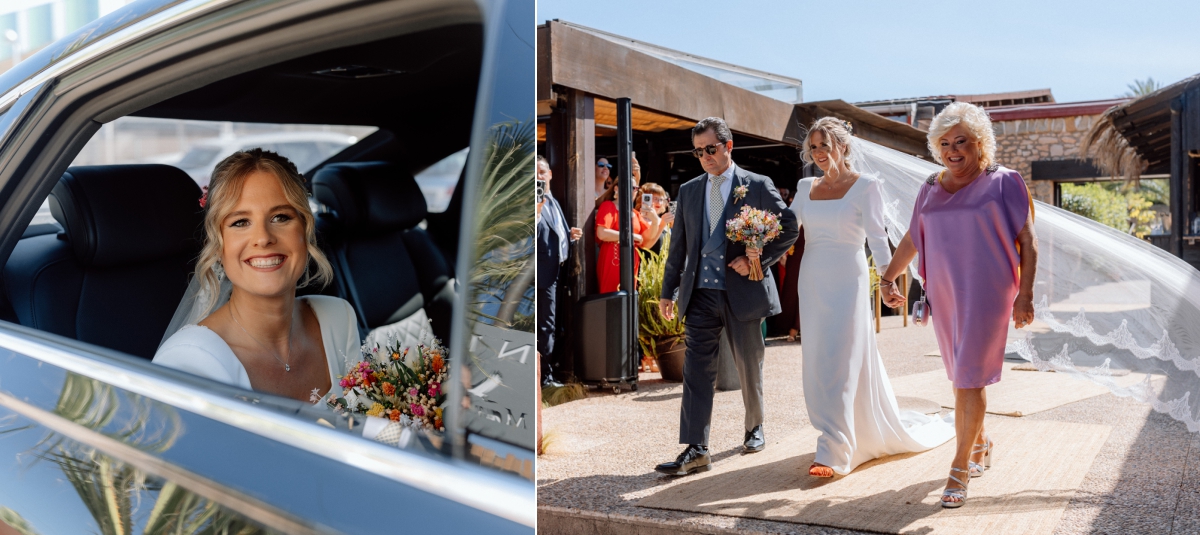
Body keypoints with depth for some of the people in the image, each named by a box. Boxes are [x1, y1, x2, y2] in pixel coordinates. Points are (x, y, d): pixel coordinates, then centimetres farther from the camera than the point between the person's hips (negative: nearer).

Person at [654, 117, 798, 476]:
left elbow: (789, 229, -1)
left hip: (744, 292, -2)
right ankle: (695, 450, -5)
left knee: (749, 368, 12)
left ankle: (754, 428, 35)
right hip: (700, 295, 3)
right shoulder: (688, 191, 11)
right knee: (696, 371, -5)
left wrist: (757, 260, -12)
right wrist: (669, 291, 12)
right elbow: (678, 245, 14)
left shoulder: (758, 187, -1)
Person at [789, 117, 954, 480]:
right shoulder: (806, 187, 11)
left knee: (840, 362, -9)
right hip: (812, 283, 6)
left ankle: (833, 451, -8)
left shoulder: (865, 186, -4)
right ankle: (860, 435, 27)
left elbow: (876, 236, -10)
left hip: (847, 281, -6)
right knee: (817, 362, 9)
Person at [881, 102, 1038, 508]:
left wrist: (1025, 295, -12)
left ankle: (961, 468, -2)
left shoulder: (1003, 183, -3)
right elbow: (913, 238, 21)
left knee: (970, 378, -7)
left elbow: (1027, 241, -5)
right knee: (960, 377, 13)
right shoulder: (931, 188, 10)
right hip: (943, 293, 5)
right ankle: (980, 444, 33)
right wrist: (888, 277, 19)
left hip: (985, 292, -5)